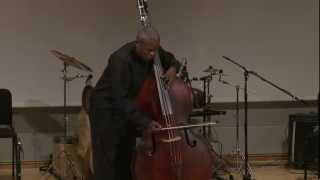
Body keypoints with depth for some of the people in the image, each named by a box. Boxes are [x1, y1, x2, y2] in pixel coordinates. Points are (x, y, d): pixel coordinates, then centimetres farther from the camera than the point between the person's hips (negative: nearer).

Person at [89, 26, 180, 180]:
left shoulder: (153, 51, -9)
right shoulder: (121, 60, -31)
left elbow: (170, 60, 13)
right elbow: (121, 99, -33)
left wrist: (173, 68, -12)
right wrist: (145, 122, -38)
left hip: (128, 108, 7)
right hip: (106, 109, -7)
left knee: (126, 159, 9)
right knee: (107, 160, -6)